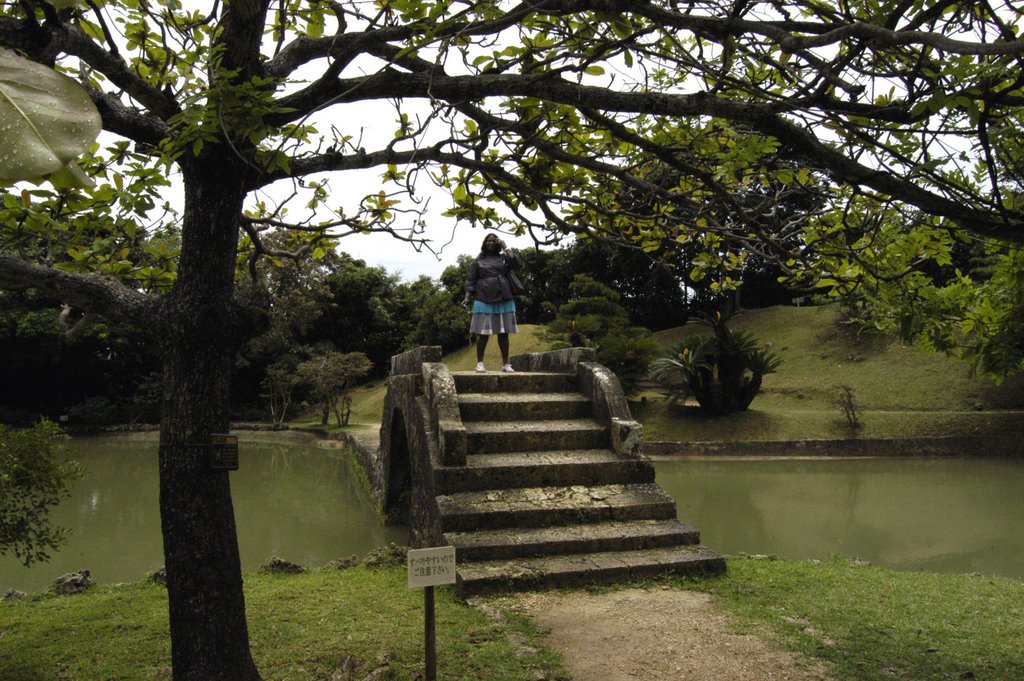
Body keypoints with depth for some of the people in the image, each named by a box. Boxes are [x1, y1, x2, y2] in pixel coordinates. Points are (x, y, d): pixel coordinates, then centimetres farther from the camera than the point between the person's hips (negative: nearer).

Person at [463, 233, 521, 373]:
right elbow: (471, 280, 5)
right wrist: (468, 296, -6)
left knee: (503, 332, 5)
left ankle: (505, 364, 10)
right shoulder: (478, 260, 8)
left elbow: (517, 263, -6)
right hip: (484, 300, -2)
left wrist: (506, 247, -2)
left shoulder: (503, 258, 12)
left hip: (503, 299, 2)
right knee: (482, 332, -2)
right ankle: (480, 363, 3)